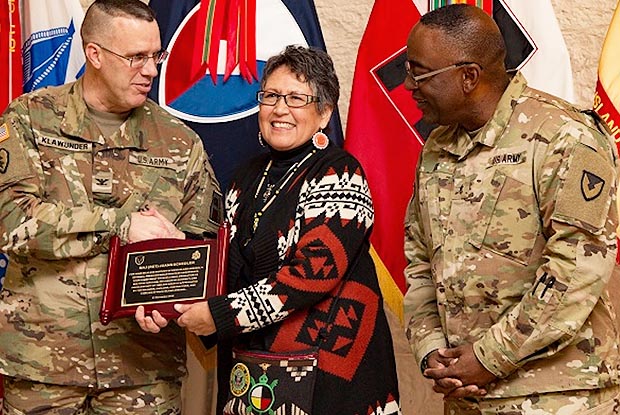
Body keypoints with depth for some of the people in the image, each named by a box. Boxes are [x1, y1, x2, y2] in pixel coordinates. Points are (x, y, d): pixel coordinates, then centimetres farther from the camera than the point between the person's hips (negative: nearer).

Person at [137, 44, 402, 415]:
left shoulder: (340, 174, -11)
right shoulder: (250, 176, 11)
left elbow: (313, 272, -21)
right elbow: (223, 262, 13)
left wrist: (220, 314, -19)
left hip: (326, 365, -6)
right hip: (248, 362, 6)